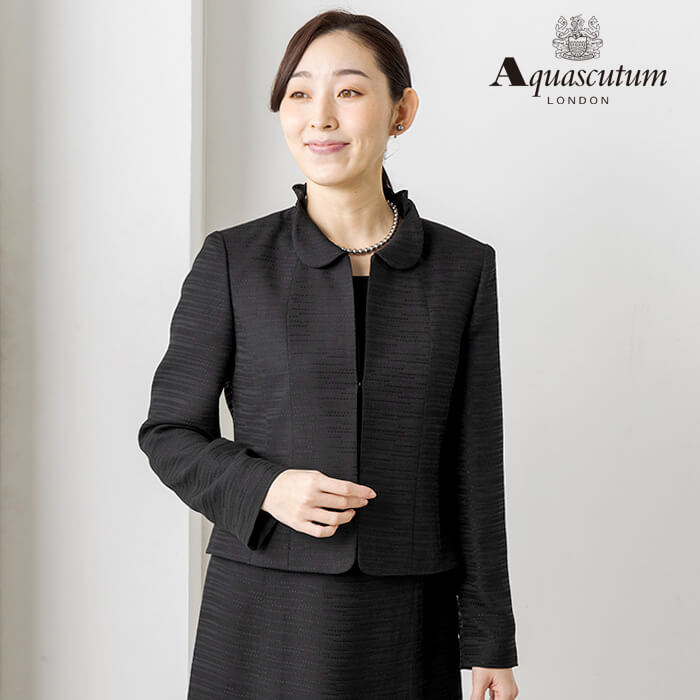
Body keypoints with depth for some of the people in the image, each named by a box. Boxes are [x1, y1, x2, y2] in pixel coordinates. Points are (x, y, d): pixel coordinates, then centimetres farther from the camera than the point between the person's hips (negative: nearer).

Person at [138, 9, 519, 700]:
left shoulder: (463, 266, 1)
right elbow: (169, 431, 3)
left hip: (409, 629, 1)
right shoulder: (232, 260, -3)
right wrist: (265, 488, -16)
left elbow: (474, 469, 2)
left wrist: (489, 644, 3)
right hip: (266, 616, -1)